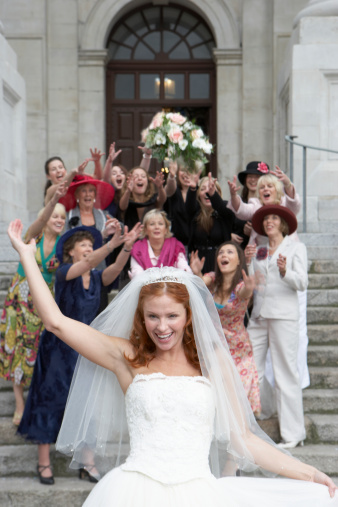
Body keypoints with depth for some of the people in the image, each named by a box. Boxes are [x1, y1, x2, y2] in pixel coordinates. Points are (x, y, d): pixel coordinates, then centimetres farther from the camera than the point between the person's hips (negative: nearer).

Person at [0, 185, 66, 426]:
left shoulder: (63, 244, -1)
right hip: (21, 297, -2)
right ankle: (20, 404, 8)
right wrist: (55, 198, -46)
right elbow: (41, 220, -30)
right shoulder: (34, 236, -9)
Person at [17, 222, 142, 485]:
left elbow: (115, 269, -21)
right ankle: (44, 461, 9)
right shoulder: (64, 273, -12)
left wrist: (127, 247, -40)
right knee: (52, 398, 1)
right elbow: (87, 264, -32)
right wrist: (111, 245, -48)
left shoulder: (97, 277, 0)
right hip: (59, 347, -4)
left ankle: (87, 461, 10)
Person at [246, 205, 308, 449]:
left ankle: (293, 433, -2)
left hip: (283, 314, -5)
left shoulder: (296, 248, 7)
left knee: (285, 372, -6)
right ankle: (265, 413, 22)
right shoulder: (258, 251, 18)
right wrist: (248, 261, -4)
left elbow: (302, 282, -6)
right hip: (259, 314, 5)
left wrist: (285, 271, -24)